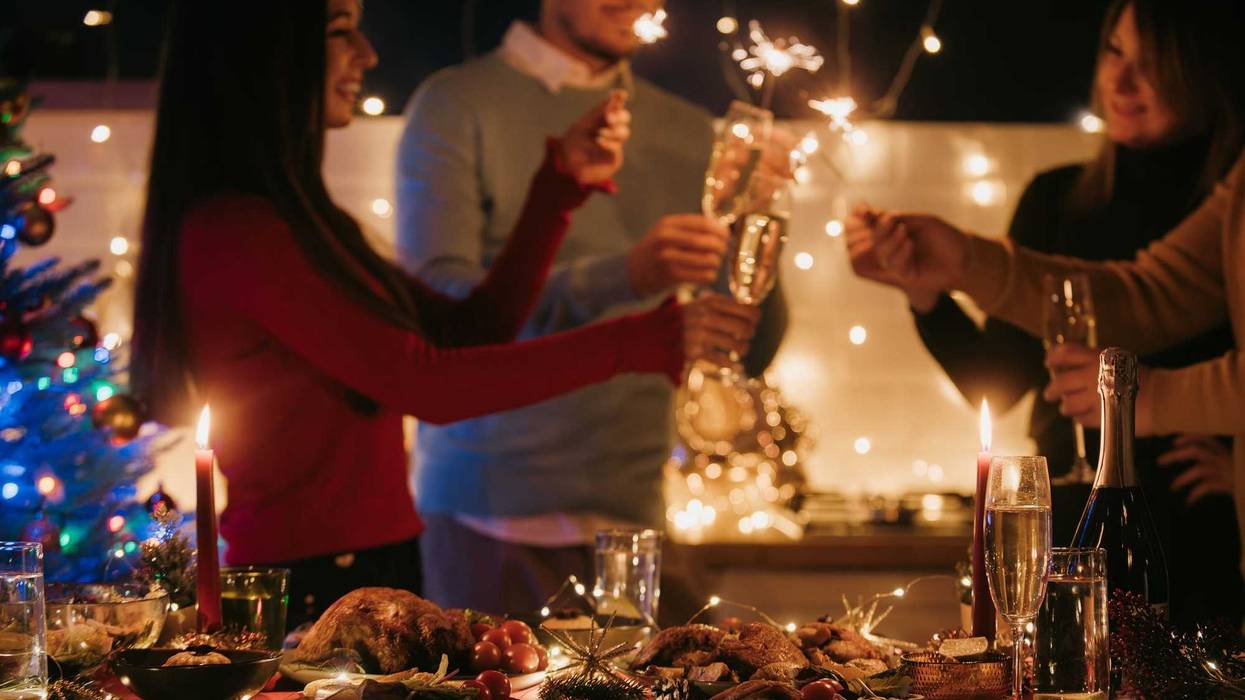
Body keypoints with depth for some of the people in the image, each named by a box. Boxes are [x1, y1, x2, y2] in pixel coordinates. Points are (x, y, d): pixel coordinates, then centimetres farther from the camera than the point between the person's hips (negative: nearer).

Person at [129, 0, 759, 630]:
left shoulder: (293, 221, 15)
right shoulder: (235, 233, -15)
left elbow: (469, 332, 15)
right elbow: (425, 383, -19)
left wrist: (561, 185, 9)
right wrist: (644, 341, -17)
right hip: (310, 592, -9)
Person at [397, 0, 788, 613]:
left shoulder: (687, 133, 12)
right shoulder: (456, 105, -2)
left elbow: (752, 353, 10)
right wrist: (621, 276, -26)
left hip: (632, 511, 4)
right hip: (492, 513, -4)